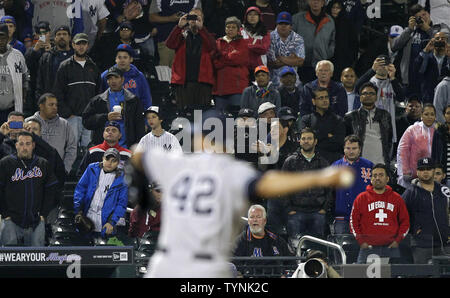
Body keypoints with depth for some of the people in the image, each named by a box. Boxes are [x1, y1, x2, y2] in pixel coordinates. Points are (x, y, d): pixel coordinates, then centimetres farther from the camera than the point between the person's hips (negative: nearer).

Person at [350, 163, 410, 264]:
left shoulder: (397, 199, 11)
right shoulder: (361, 198, 7)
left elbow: (405, 221, 14)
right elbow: (353, 221, 8)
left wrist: (397, 240, 3)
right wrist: (361, 241, -1)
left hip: (391, 248, 1)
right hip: (368, 247, -1)